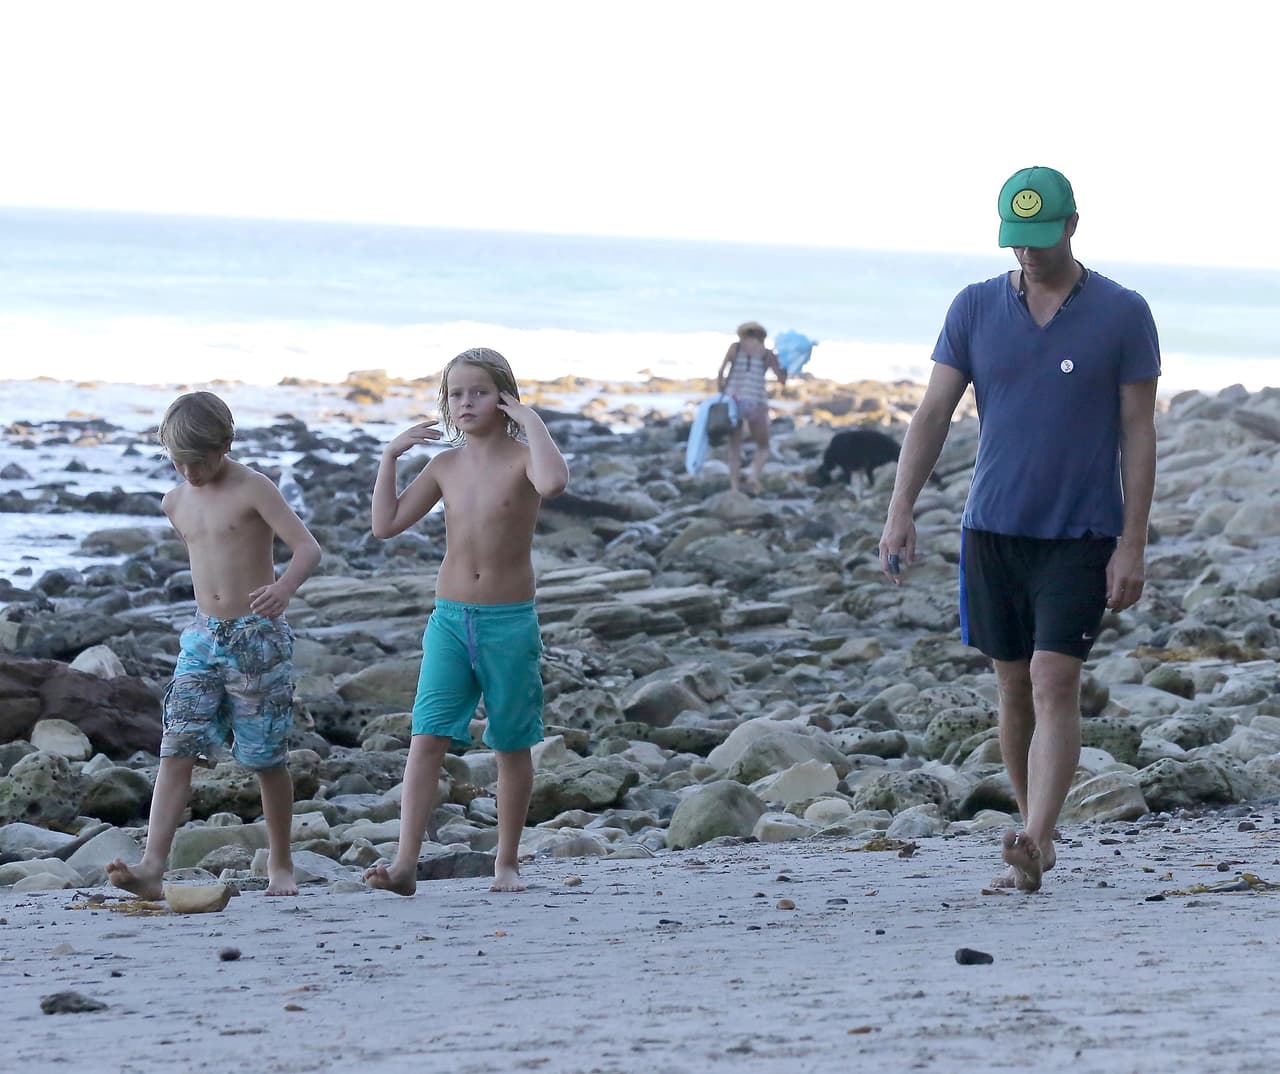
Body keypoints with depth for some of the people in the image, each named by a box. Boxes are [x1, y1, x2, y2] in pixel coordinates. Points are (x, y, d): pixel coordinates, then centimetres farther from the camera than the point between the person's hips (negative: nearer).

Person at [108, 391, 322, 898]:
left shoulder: (252, 489, -9)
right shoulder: (176, 503, 10)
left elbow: (308, 547, -16)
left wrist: (284, 587, -34)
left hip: (258, 637, -5)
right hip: (203, 638, 5)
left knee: (267, 756, 2)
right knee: (176, 750, -9)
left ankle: (280, 866, 18)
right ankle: (151, 867, -19)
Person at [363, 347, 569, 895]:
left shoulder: (521, 458, -7)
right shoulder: (445, 466, 6)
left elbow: (554, 482, -32)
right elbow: (386, 524, 8)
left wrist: (532, 421, -21)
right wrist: (390, 455, 4)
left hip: (510, 622, -3)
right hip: (450, 618, 3)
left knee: (512, 746, 8)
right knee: (427, 738, -9)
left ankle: (507, 862, 21)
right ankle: (404, 864, -16)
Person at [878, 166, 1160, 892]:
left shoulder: (1123, 314, -3)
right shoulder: (976, 309, 4)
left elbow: (1139, 434, -3)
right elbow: (934, 414, 3)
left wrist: (1133, 545, -8)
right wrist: (901, 513, -8)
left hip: (1080, 534, -3)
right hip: (993, 530, 3)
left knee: (1055, 684, -14)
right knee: (1015, 690, 9)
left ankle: (1032, 846, -23)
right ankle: (1039, 838, 22)